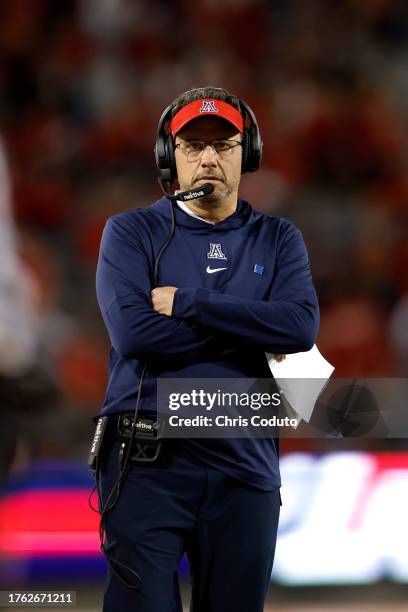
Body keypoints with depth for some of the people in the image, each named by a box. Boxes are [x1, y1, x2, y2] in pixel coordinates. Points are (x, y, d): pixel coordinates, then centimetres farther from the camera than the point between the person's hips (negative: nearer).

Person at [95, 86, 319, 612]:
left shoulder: (278, 239, 13)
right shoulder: (131, 232, 6)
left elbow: (302, 326, -6)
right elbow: (132, 330, -12)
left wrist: (188, 304, -9)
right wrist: (250, 333, -7)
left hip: (245, 464, 3)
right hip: (150, 461, -2)